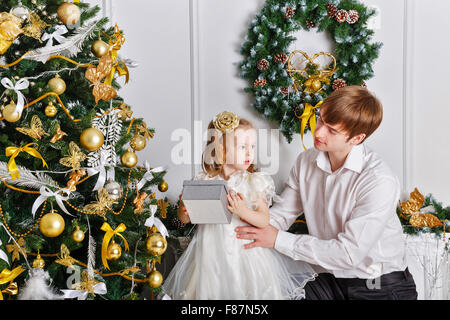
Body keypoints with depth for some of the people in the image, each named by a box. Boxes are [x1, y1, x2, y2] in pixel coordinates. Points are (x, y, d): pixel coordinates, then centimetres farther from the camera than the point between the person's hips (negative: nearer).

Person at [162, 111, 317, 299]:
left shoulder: (253, 182, -3)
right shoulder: (203, 182, -1)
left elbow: (264, 220, -8)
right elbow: (185, 219, 6)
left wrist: (243, 211, -25)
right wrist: (183, 211, -16)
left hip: (245, 249, -1)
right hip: (211, 251, 1)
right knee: (208, 290, 6)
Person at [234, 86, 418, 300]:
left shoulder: (379, 182, -21)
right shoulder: (306, 162, 1)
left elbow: (349, 253, -22)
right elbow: (283, 212, 7)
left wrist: (278, 239, -18)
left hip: (380, 287, -3)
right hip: (328, 279, 3)